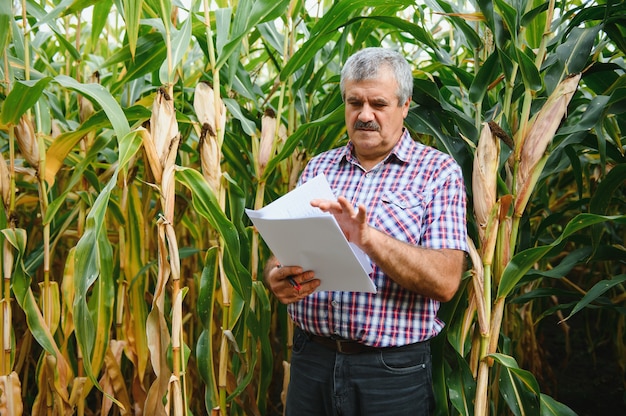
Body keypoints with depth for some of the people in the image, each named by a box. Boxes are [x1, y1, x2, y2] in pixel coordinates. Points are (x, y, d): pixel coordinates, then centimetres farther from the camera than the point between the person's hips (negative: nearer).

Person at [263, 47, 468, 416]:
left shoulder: (437, 171, -3)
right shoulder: (318, 168, 10)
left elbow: (445, 281, -14)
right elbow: (281, 252, 9)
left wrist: (368, 238, -27)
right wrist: (277, 278, -14)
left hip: (392, 372, -3)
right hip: (311, 361, 4)